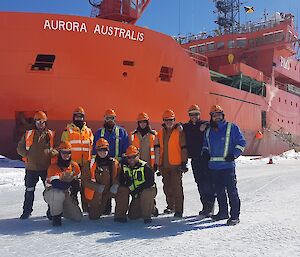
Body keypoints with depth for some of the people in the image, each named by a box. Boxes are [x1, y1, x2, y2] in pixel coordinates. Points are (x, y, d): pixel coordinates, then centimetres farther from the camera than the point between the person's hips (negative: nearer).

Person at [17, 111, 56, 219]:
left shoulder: (51, 134, 2)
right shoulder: (28, 134, 5)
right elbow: (20, 148, 9)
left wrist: (51, 152, -17)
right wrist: (27, 154, -6)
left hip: (47, 167, -1)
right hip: (31, 168, 1)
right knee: (29, 190, 9)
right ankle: (27, 211, 22)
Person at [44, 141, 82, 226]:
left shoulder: (74, 166, -2)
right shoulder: (54, 167, -20)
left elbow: (77, 181, 6)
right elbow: (55, 184, -32)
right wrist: (69, 184, -43)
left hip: (66, 194, 5)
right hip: (51, 193, -5)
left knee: (78, 217, -3)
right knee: (58, 194, -42)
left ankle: (61, 210, 24)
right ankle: (56, 216, -18)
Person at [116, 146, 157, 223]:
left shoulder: (144, 166, -18)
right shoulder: (125, 167, -1)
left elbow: (150, 182, -24)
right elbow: (121, 181, 0)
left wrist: (138, 189, -31)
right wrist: (127, 182, -24)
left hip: (149, 189, -4)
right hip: (136, 194, 4)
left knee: (145, 194, -37)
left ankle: (147, 216, -16)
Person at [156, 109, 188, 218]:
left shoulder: (179, 131, -5)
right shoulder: (161, 132, 12)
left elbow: (184, 148, -6)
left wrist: (184, 162, -10)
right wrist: (158, 163, 15)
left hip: (176, 164, -6)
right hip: (164, 164, 6)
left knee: (177, 187, -6)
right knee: (167, 187, 15)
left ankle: (179, 210, 0)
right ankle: (170, 206, 31)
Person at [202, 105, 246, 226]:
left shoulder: (232, 128, 0)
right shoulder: (209, 131, 16)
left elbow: (241, 143, 0)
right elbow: (205, 144, 28)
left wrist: (234, 154, -11)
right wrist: (205, 152, 8)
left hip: (227, 165, -6)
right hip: (214, 166, 6)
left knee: (231, 191, -5)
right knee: (219, 191, 13)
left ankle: (235, 216, 1)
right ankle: (223, 212, 26)